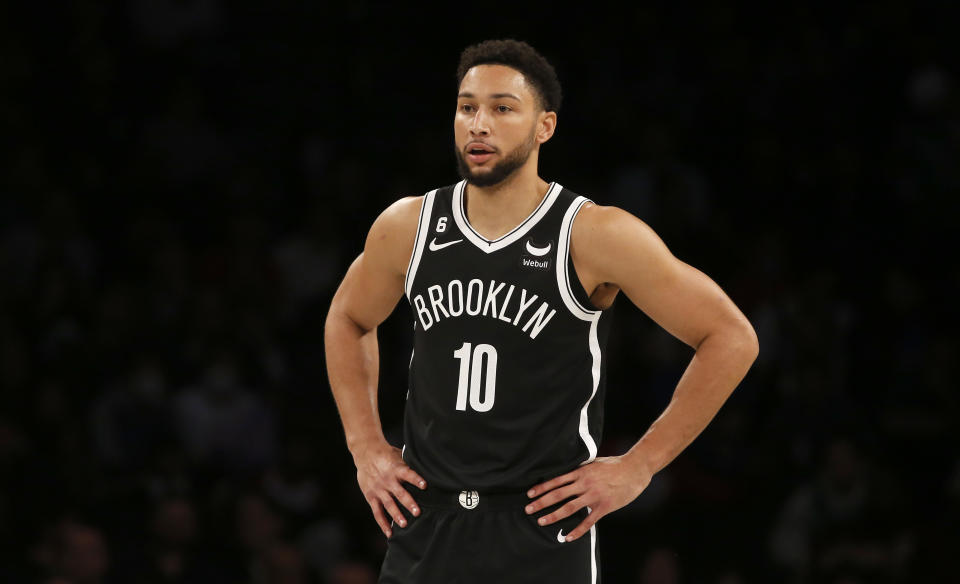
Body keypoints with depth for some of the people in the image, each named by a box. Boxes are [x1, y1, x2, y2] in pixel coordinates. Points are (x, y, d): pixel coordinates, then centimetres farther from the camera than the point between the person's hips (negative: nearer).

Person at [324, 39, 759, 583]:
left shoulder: (595, 236, -10)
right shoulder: (407, 227, 2)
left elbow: (732, 339, -7)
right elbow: (348, 321, 23)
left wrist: (637, 467, -7)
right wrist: (366, 447, 12)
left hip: (543, 534, -4)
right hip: (423, 531, 4)